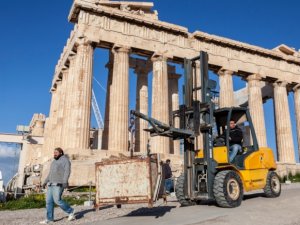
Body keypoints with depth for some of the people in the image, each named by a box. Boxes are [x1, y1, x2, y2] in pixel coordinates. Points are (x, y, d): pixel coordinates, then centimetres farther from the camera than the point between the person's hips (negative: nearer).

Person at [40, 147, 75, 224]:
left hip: (59, 184, -8)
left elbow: (67, 171, -17)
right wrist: (45, 182, 19)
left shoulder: (65, 160, -6)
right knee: (49, 201, 3)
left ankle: (71, 211, 4)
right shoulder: (54, 161, 19)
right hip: (51, 184, 8)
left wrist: (65, 182, -28)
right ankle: (49, 219, 8)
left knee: (57, 201, -12)